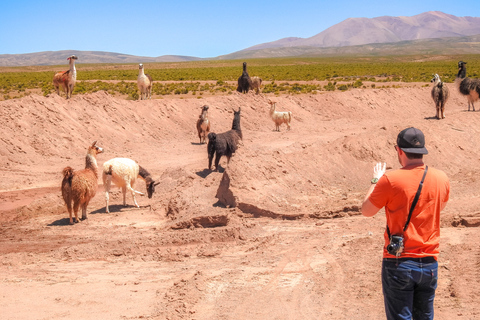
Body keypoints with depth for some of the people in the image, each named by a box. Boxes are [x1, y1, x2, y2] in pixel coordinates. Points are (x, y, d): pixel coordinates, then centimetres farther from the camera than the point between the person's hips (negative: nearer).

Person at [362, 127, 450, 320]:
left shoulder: (390, 180, -16)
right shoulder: (441, 179, -2)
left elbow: (366, 211, -3)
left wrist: (376, 181, 10)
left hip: (398, 263, -4)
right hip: (429, 263, 4)